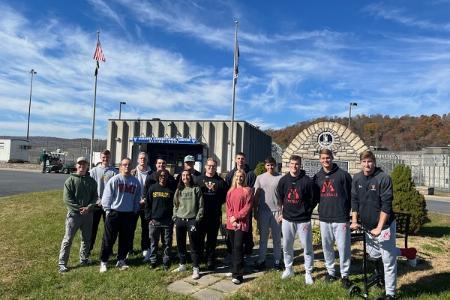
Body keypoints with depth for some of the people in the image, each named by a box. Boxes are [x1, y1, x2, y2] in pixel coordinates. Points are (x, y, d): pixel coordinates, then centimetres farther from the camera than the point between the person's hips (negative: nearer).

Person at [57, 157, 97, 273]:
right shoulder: (70, 180, -5)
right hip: (74, 214, -4)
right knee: (68, 239, -1)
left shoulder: (91, 181, 7)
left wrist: (88, 207, -10)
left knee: (87, 238, 15)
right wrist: (79, 208, -15)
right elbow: (67, 198, -9)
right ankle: (62, 263, 8)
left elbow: (94, 196, 6)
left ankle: (84, 258, 31)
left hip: (88, 214, 4)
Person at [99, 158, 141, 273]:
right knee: (109, 239, 4)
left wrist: (135, 211, 8)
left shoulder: (135, 181, 4)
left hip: (129, 214, 4)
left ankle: (121, 260, 26)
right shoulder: (114, 180, -7)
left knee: (125, 239, 12)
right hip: (114, 213, -3)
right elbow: (107, 196, -6)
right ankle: (103, 261, 17)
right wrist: (108, 210, -7)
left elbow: (137, 198, 11)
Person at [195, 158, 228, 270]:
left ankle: (210, 261, 19)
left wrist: (218, 203, -9)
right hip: (200, 214, 0)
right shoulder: (198, 179, 6)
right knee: (199, 237, 5)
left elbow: (225, 196, 4)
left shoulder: (220, 181, 6)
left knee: (212, 239, 8)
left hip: (215, 215, 0)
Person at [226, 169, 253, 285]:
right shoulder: (230, 191, 13)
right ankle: (234, 269, 23)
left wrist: (236, 217, -12)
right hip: (231, 223, 5)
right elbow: (228, 207, 8)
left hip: (242, 223, -5)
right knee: (233, 247, 10)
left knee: (238, 247, -11)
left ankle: (237, 274, -8)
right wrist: (231, 219, -6)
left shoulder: (248, 190, -1)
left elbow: (247, 207, -7)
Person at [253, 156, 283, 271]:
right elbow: (256, 196, 6)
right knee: (263, 237, 10)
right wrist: (255, 211, 3)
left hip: (276, 211, -1)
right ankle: (261, 260, 19)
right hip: (263, 211, 1)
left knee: (277, 237, 9)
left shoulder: (280, 178, -2)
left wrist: (283, 212, -7)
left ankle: (277, 260, 20)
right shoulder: (260, 178, 4)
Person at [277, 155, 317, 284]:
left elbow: (313, 200, -2)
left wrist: (307, 214, 0)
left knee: (307, 247, 5)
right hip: (287, 219, 3)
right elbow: (280, 198, 13)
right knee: (287, 246, 13)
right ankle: (288, 269, 30)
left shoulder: (307, 181, -9)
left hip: (303, 220, -3)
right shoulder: (283, 180, 1)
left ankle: (308, 273, 20)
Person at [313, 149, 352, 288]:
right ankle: (330, 271, 29)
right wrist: (320, 210, 5)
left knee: (343, 247, 1)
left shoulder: (343, 175, -4)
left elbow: (350, 196, -3)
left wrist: (347, 215, -4)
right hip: (324, 218, 4)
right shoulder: (317, 177, 8)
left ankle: (344, 275, 17)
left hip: (340, 218, -4)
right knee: (327, 247, 13)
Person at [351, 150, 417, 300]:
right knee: (374, 254, 21)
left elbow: (386, 205, -19)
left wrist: (379, 227, -22)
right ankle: (405, 252, 39)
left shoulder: (384, 178, -17)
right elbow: (354, 201, 5)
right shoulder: (357, 178, 0)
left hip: (384, 226, -6)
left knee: (388, 262, 2)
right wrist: (354, 221, 0)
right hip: (368, 226, 6)